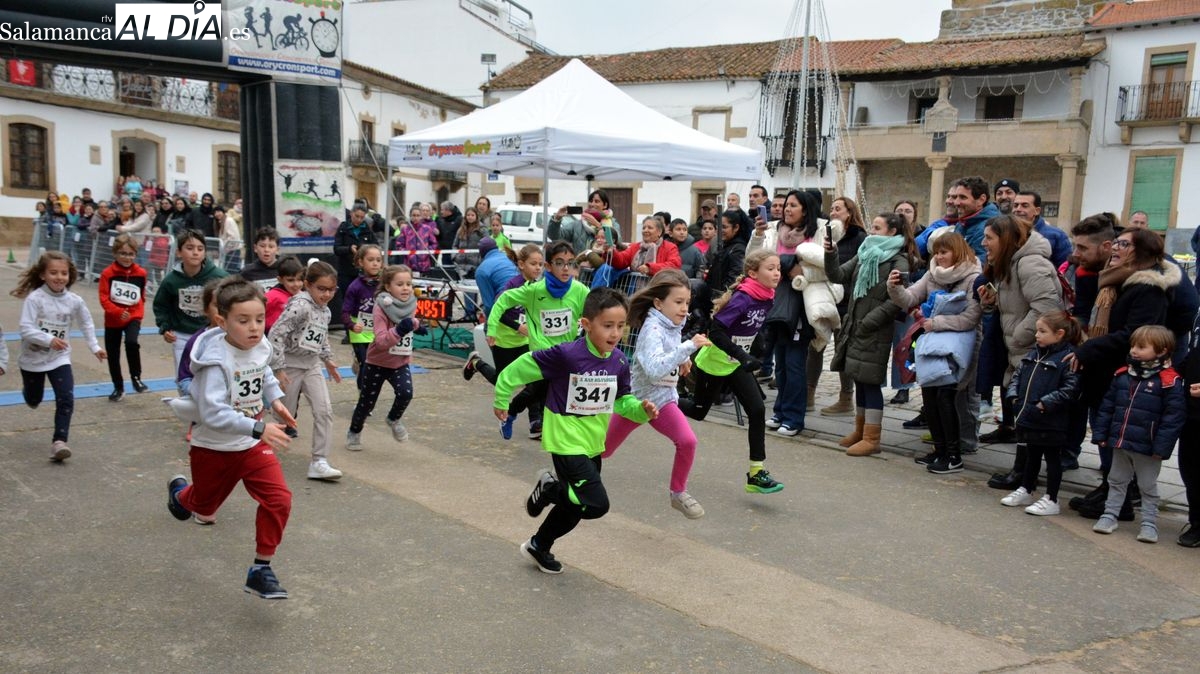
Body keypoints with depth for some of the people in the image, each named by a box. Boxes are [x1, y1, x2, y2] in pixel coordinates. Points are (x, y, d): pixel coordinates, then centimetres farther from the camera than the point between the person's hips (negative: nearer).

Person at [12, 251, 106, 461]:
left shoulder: (74, 301, -8)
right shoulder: (34, 298, -19)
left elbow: (86, 324, 10)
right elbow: (26, 329, -25)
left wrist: (94, 347, 12)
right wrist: (49, 339, -39)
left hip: (59, 358, 1)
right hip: (33, 359, -1)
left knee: (66, 399, -14)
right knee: (34, 400, 20)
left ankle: (59, 441, -11)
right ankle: (29, 390, 58)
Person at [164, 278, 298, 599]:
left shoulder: (262, 347, -8)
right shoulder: (216, 360, -29)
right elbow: (213, 412, -37)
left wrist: (275, 399, 4)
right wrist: (259, 428, -42)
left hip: (253, 445, 4)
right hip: (214, 448, -4)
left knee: (278, 499, -14)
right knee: (205, 506, 22)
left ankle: (261, 570, 1)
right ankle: (180, 491, 60)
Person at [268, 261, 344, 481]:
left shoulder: (325, 311, 5)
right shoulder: (299, 306, -20)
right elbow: (276, 334, -24)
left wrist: (328, 360, 23)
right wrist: (278, 368, -24)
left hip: (312, 365, 6)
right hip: (290, 365, -6)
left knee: (325, 410, -8)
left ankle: (319, 462, -4)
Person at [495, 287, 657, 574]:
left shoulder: (619, 362, -6)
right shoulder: (565, 355, -25)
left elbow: (622, 401, 7)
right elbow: (518, 369, -15)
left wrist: (642, 410, -13)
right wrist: (501, 401, -5)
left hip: (593, 444, 7)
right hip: (567, 443, -7)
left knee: (575, 506, 20)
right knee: (596, 504, -16)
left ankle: (538, 547, 45)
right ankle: (549, 488, 11)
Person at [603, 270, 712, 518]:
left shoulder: (673, 325, -1)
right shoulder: (653, 330, -25)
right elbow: (654, 369, -42)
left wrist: (682, 359, 5)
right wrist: (689, 347, -43)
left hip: (662, 399, 6)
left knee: (687, 441, -18)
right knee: (603, 450, 12)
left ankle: (678, 493, 3)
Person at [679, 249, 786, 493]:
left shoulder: (766, 299, -3)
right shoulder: (742, 298, -27)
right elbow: (715, 331, -30)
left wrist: (745, 357, 12)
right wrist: (742, 356, -35)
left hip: (736, 364, 7)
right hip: (713, 363, -7)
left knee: (757, 410, -6)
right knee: (698, 411, 11)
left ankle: (756, 473, -1)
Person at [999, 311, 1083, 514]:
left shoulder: (1067, 358, -15)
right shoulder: (1033, 354, 8)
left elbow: (1070, 389, -21)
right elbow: (1017, 375, 18)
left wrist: (1045, 403, -22)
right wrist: (1013, 395, 4)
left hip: (1050, 422, -7)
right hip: (1028, 418, 7)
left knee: (1052, 457, 5)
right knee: (1031, 455, 21)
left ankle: (1051, 500, 14)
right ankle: (1026, 491, 34)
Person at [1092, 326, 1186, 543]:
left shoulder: (1169, 381, -14)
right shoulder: (1122, 375, 3)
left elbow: (1174, 416, -16)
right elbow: (1107, 406, 9)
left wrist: (1161, 447, -19)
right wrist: (1100, 433, 5)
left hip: (1146, 448, -5)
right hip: (1120, 443, 5)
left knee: (1148, 486, 10)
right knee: (1116, 481, 17)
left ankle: (1149, 523, 21)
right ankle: (1110, 515, 27)